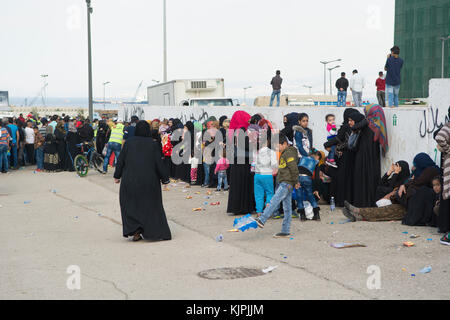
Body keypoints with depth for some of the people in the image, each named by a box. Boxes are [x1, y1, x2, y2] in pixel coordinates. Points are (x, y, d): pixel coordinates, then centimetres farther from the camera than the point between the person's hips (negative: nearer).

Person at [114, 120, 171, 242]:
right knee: (151, 204, 11)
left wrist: (117, 176, 13)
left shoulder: (129, 143, -2)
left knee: (131, 205, 11)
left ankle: (135, 231, -1)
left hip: (130, 180, 0)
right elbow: (159, 163, -4)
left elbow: (120, 160, 1)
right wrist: (165, 178, 5)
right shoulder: (152, 144, -4)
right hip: (149, 181, 0)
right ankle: (156, 232, 12)